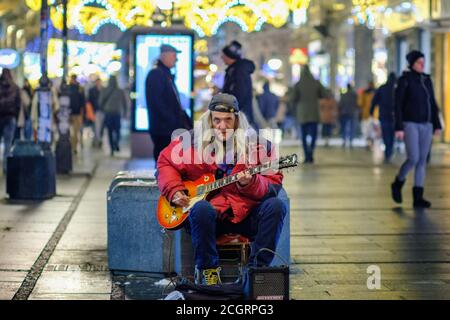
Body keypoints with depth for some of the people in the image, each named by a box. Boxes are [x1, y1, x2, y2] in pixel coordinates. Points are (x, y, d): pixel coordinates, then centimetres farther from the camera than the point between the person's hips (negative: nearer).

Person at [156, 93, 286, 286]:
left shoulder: (257, 144, 2)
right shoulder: (194, 140, 3)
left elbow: (273, 184, -1)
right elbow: (165, 162, 14)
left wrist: (251, 183, -22)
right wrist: (174, 190, -2)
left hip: (245, 214, 1)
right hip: (211, 212, -1)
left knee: (275, 206, -26)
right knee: (201, 210, -36)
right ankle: (207, 270, -17)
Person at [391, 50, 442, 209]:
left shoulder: (427, 80, 11)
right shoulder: (404, 80, -7)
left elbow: (432, 104, 14)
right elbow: (397, 105, -10)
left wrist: (437, 125, 8)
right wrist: (398, 128, -16)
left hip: (425, 125, 6)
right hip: (410, 124, -6)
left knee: (422, 161, 1)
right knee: (413, 159, -15)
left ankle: (418, 198, 2)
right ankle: (398, 183, 12)